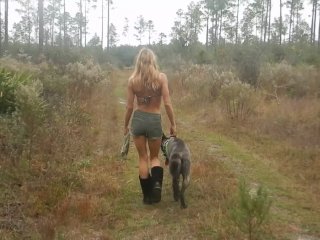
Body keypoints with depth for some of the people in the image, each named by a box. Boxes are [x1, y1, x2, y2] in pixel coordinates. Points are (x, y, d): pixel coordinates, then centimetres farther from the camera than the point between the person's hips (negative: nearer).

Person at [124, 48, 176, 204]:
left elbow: (129, 107, 1)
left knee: (143, 158, 14)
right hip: (154, 121, -1)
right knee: (154, 157, 19)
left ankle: (147, 195, 17)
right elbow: (167, 104, -8)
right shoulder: (161, 77, -7)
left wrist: (126, 126, 14)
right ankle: (157, 183, -9)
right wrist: (173, 124, 2)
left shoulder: (132, 79, -3)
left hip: (138, 119, 1)